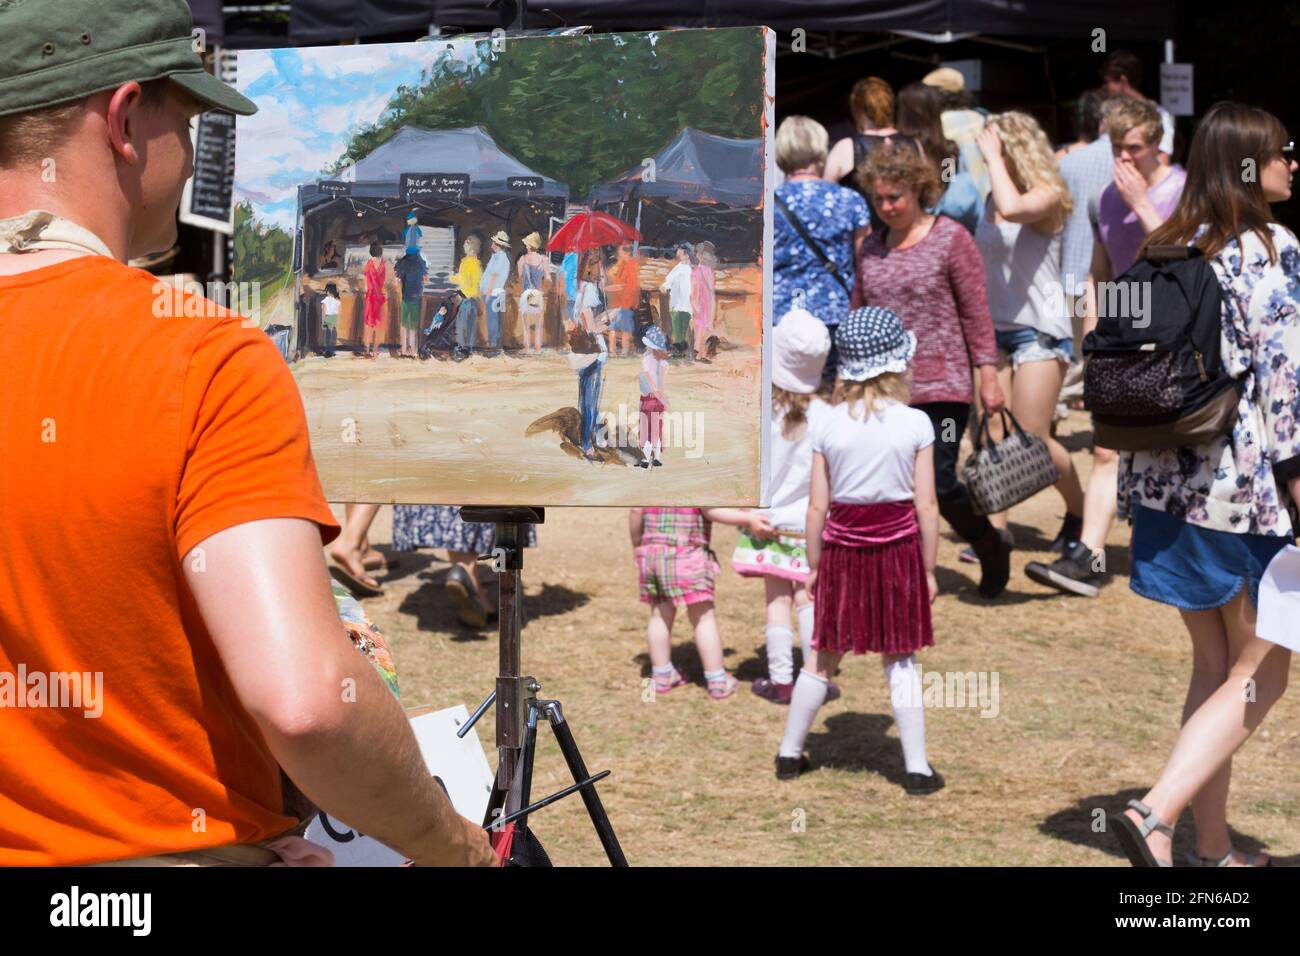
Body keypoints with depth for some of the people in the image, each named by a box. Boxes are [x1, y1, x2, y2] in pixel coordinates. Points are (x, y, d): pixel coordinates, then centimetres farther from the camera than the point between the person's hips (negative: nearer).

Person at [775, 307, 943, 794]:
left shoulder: (825, 423, -5)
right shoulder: (915, 424, -8)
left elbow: (817, 504, -3)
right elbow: (927, 505, -6)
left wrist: (813, 565, 7)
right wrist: (929, 569, 3)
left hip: (842, 548, 1)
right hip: (898, 547, -1)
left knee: (823, 656, 15)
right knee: (900, 659, 8)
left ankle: (789, 753, 26)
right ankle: (917, 768, 9)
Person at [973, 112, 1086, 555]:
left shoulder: (1048, 195, -10)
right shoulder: (991, 200, 10)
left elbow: (1012, 208, -33)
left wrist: (994, 157, -21)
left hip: (1039, 331, -6)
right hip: (995, 327, 6)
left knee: (1032, 439, -4)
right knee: (994, 430, -1)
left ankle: (1079, 511, 18)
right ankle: (996, 527, 5)